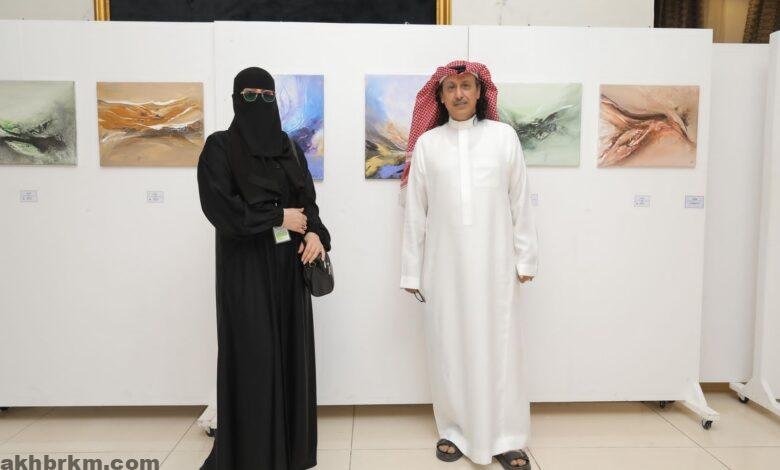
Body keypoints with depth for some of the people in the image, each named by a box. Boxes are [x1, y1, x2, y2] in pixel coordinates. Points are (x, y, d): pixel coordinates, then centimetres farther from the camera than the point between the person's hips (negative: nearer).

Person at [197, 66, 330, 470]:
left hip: (289, 261, 5)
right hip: (245, 266, -5)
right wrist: (279, 217, -12)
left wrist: (314, 232, -12)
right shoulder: (219, 147, -3)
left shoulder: (289, 147, 12)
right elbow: (218, 206, -15)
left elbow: (307, 199, 9)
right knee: (252, 355, -3)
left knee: (291, 349, 9)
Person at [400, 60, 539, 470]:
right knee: (448, 347, 9)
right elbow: (415, 212, 4)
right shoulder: (426, 144, 3)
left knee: (499, 347, 5)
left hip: (494, 262, 0)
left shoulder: (503, 136, 2)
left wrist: (525, 257, 3)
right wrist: (411, 270, 3)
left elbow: (520, 203, 4)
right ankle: (455, 430, 25)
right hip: (444, 264, 1)